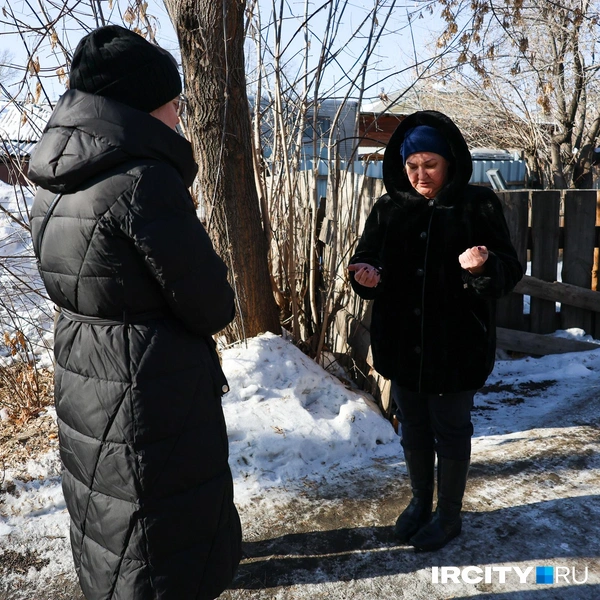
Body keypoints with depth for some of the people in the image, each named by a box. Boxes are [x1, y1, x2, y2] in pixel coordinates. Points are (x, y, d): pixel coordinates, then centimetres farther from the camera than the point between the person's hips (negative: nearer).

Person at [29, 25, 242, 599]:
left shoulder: (56, 180, 4)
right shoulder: (145, 178, -23)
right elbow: (211, 307, -19)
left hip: (83, 390, 9)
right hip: (152, 400, -8)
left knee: (108, 530, 28)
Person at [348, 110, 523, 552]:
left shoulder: (478, 206, -7)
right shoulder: (388, 209, 2)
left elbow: (510, 271, -9)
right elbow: (364, 259, 6)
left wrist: (483, 267, -31)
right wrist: (367, 276, -17)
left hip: (457, 346, -4)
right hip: (403, 344, 4)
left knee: (451, 431, 11)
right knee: (413, 428, 18)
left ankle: (449, 514, 33)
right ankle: (420, 503, 41)